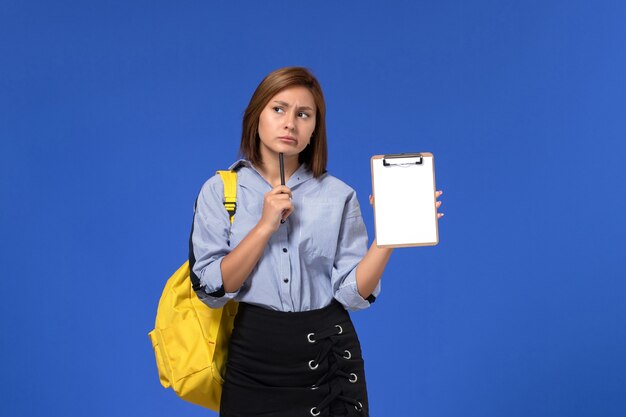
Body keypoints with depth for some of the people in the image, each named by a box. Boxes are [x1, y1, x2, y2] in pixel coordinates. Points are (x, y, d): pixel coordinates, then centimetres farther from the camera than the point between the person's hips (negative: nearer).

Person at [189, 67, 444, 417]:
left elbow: (353, 293, -6)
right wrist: (265, 226, -17)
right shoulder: (220, 190, -2)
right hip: (253, 353, 0)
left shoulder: (338, 196, -1)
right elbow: (211, 290, -10)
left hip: (327, 354, 1)